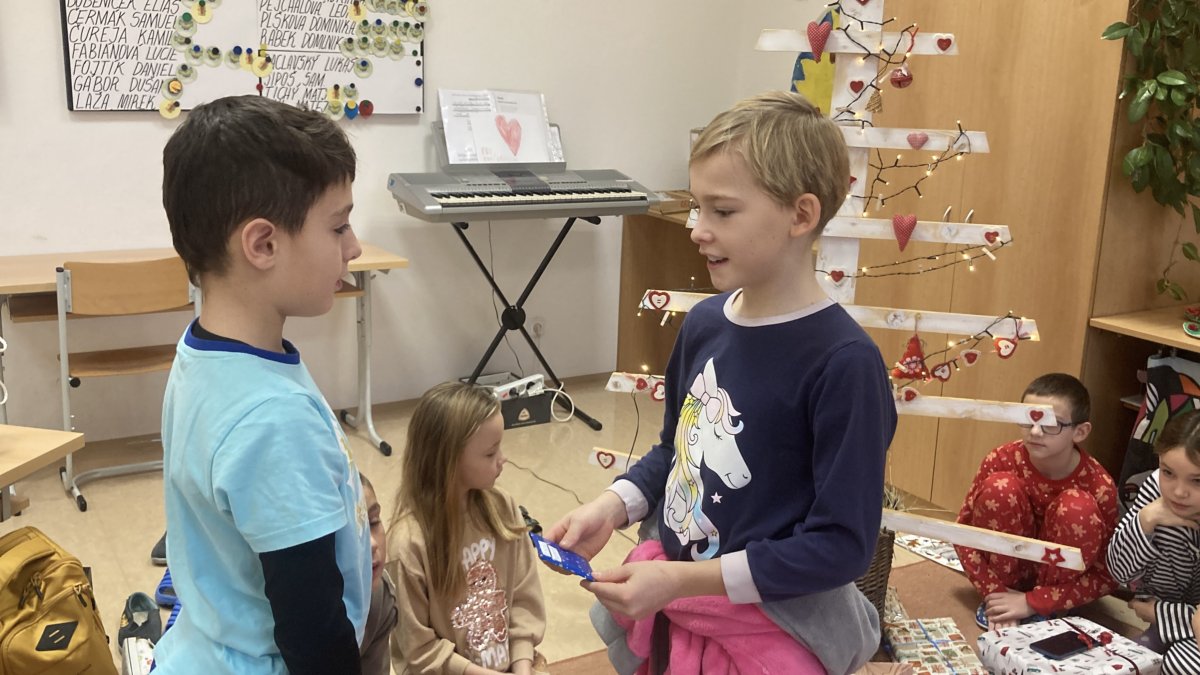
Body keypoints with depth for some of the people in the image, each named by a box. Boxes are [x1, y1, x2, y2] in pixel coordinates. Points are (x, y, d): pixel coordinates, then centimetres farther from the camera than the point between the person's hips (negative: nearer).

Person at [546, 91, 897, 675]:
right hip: (669, 604, 6)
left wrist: (682, 579, -23)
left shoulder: (843, 362, -23)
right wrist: (610, 508, -6)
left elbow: (841, 546, -20)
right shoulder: (703, 323, -4)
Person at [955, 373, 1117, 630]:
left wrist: (1033, 601, -22)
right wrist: (994, 593, -20)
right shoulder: (1002, 460, -20)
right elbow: (964, 528, -11)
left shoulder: (1099, 487, -23)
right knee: (1000, 487, -26)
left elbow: (1108, 575, -17)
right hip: (1010, 565, 1)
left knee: (1077, 507, -30)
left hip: (1059, 572, -1)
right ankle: (1001, 600, -9)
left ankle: (1044, 609, -10)